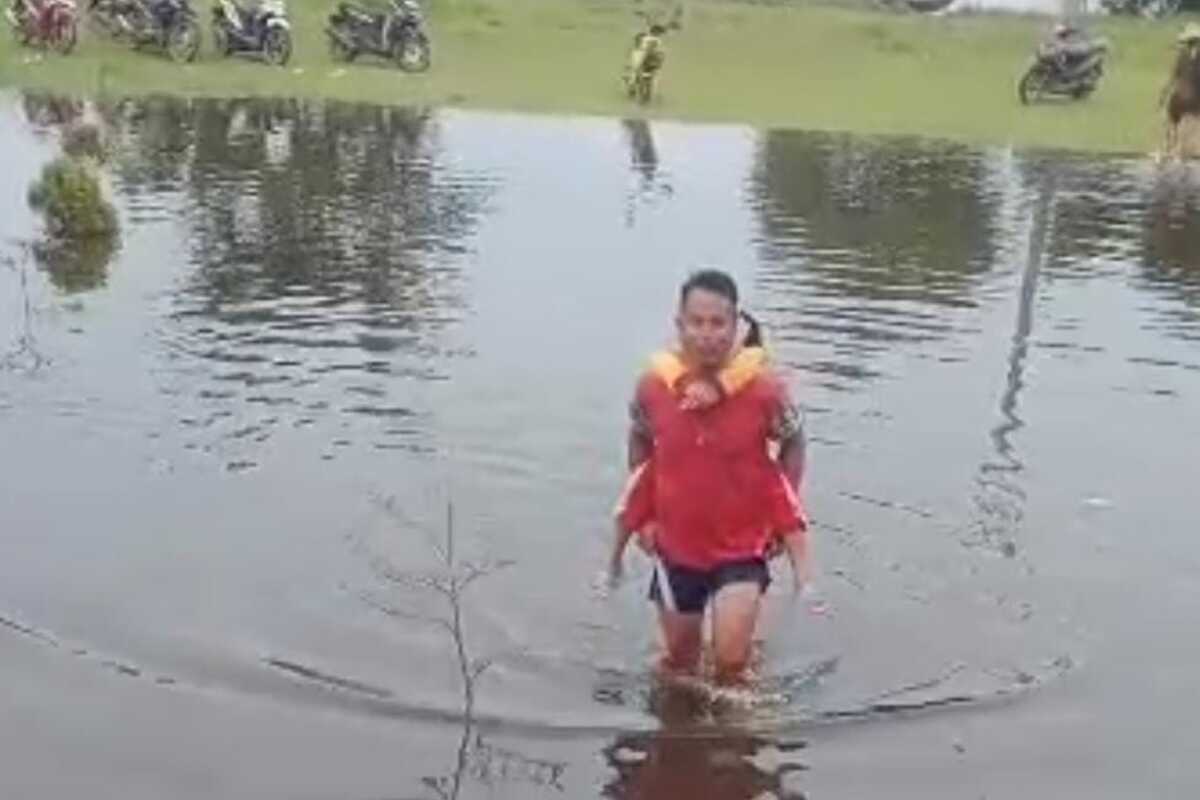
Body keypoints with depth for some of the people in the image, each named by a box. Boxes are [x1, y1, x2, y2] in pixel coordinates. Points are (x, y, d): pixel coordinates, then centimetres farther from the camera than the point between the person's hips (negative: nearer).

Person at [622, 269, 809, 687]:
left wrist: (786, 512, -6)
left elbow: (792, 445, -1)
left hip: (744, 545, -2)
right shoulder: (652, 385, -14)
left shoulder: (764, 388, -19)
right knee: (680, 659, 18)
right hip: (677, 544, 2)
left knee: (731, 659, -9)